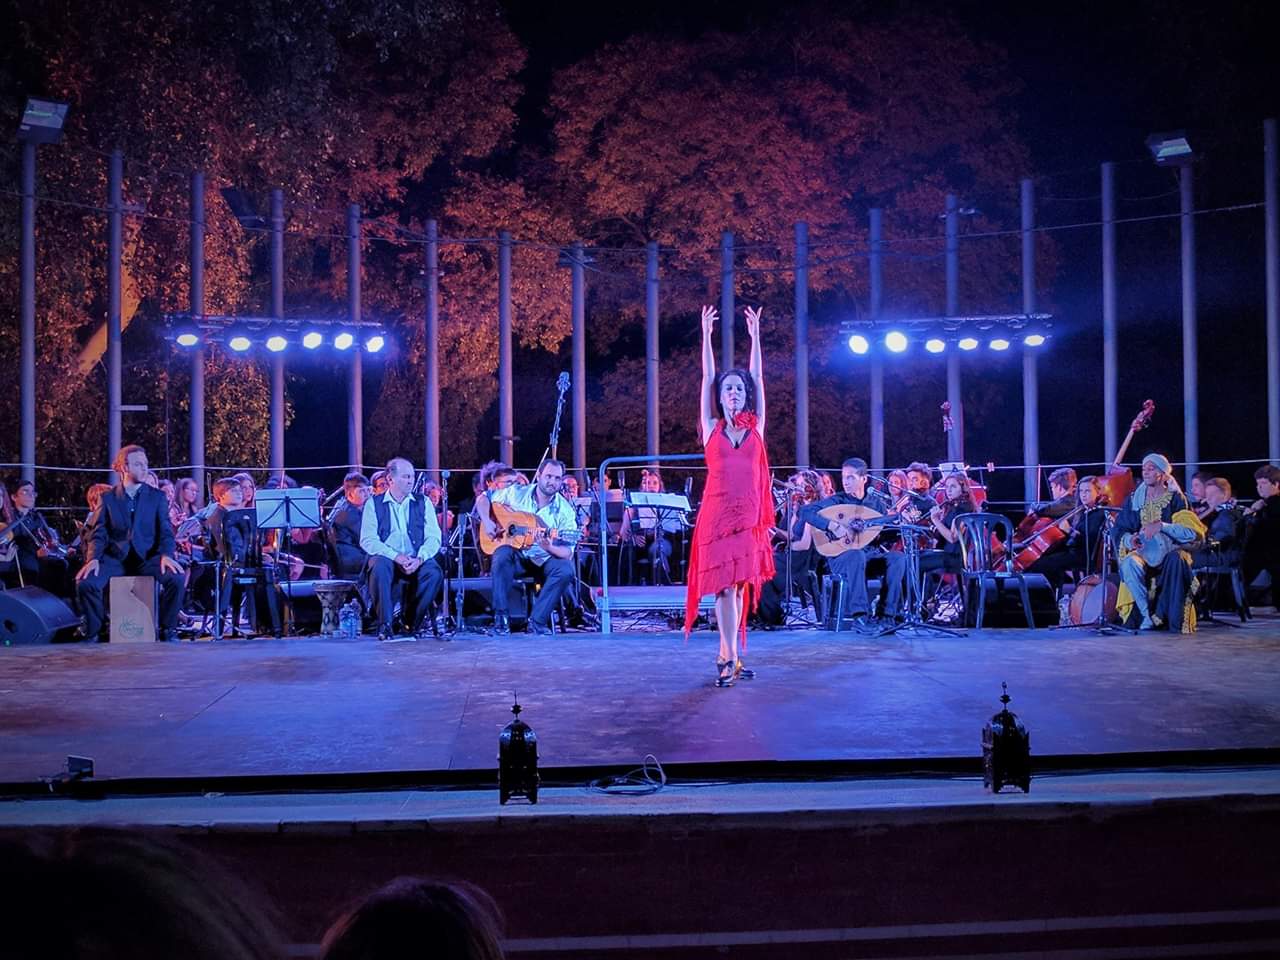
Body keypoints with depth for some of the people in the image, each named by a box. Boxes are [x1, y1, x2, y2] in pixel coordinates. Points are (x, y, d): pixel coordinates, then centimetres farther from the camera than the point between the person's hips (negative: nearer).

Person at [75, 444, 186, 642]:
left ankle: (168, 630, -8)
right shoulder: (108, 498, 8)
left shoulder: (157, 496, 8)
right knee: (85, 583, -26)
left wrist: (166, 555, -20)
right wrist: (93, 558, -17)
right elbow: (99, 534, 3)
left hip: (148, 556, 0)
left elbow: (166, 531, 1)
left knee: (177, 579, -28)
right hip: (115, 557, 0)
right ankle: (94, 632, -3)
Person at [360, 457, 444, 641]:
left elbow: (434, 537, 2)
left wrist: (419, 558, -18)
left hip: (417, 560, 2)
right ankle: (384, 624, -22)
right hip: (386, 557, -2)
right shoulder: (373, 503, 6)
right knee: (379, 568, -36)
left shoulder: (423, 502, 12)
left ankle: (414, 619, -6)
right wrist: (396, 556, -19)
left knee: (434, 572, -30)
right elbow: (367, 541, -5)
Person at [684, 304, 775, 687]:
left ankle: (727, 654, 13)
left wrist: (755, 335, 9)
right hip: (716, 511, -1)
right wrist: (707, 335, 6)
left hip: (749, 513, 1)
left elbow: (757, 378, 9)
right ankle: (731, 655, -3)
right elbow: (707, 378, 6)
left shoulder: (756, 427, 9)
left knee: (740, 582, 5)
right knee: (725, 583, -4)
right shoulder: (712, 428, 7)